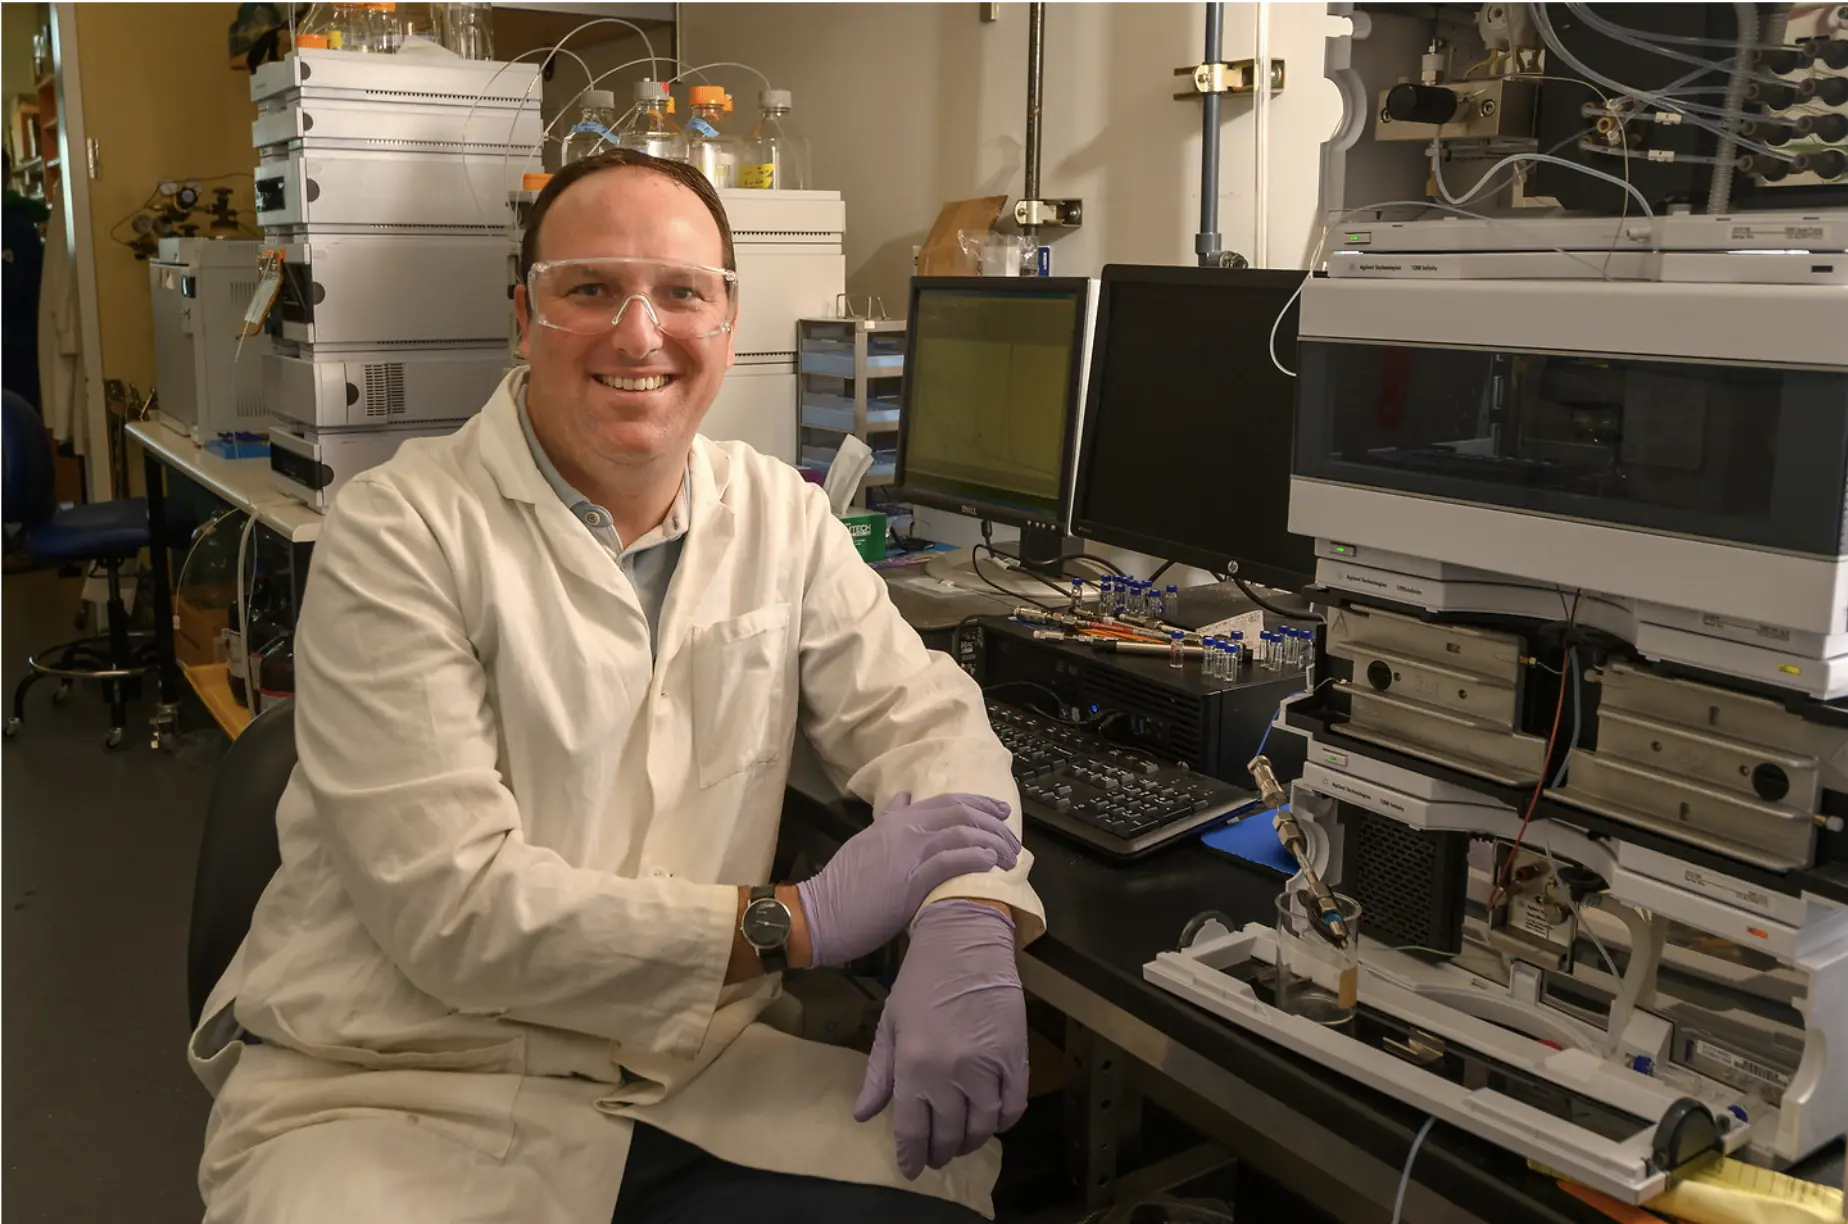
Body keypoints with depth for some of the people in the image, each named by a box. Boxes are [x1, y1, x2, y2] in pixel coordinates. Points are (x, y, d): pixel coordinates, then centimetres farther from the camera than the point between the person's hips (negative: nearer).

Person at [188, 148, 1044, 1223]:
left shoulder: (780, 517, 5)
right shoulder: (401, 532, -11)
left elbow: (925, 716, 2)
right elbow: (451, 904, -17)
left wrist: (971, 930, -20)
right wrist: (802, 920, -18)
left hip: (691, 1076, 4)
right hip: (401, 1089, -3)